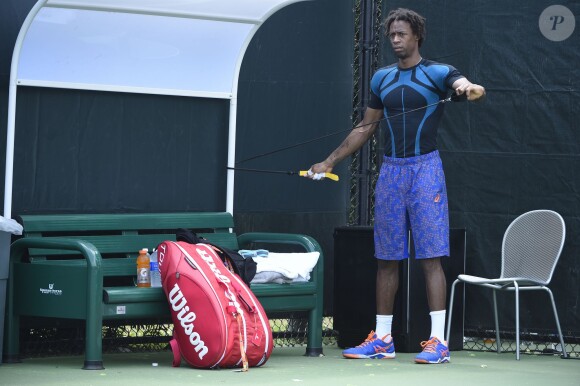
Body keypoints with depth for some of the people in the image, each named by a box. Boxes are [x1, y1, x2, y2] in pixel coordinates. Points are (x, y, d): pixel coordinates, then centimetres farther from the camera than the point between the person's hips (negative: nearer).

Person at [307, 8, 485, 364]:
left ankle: (438, 341, -9)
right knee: (386, 258, 7)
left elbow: (467, 85, -23)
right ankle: (382, 340, 13)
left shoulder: (437, 73, -2)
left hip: (425, 168, -5)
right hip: (390, 171, 5)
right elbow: (366, 128, 21)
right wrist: (330, 161, 19)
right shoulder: (382, 78, 14)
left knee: (431, 256, -8)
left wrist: (471, 89, -47)